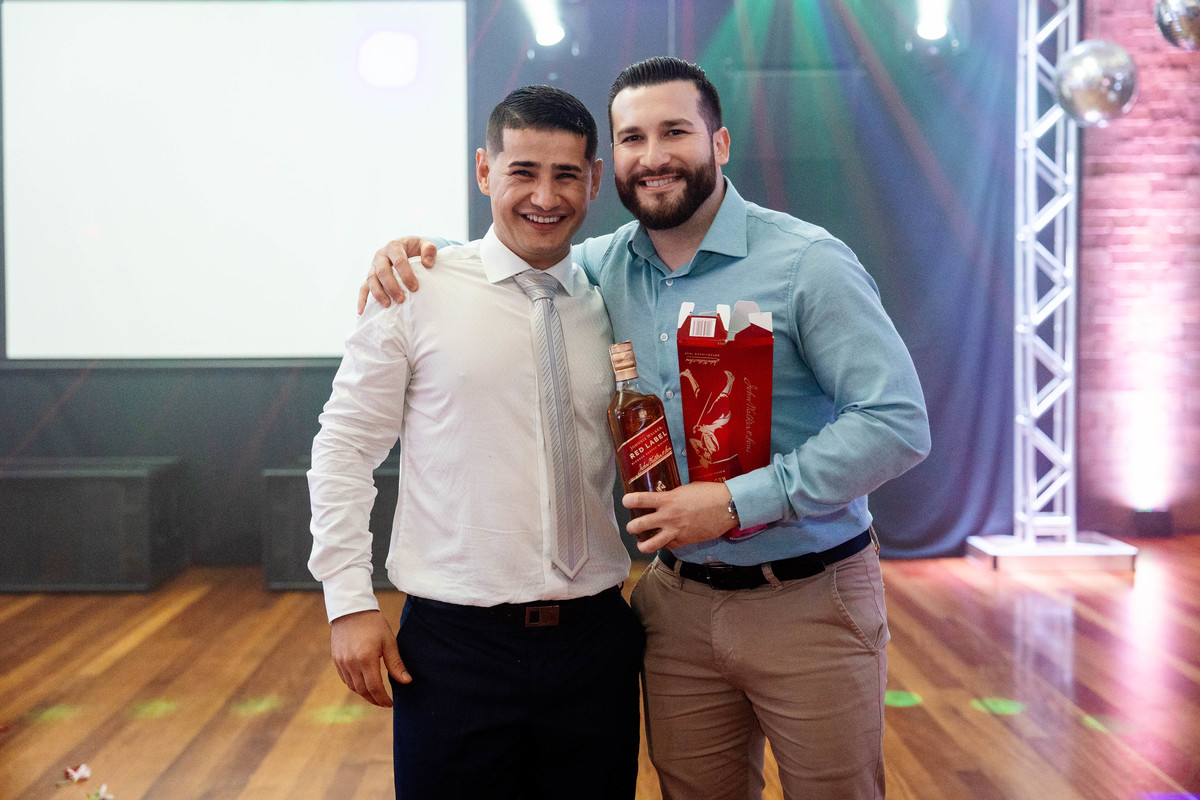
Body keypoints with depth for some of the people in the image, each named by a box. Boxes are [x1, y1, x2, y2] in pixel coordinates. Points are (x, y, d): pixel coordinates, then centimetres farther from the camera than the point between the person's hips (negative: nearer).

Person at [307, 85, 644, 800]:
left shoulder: (612, 308, 8)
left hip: (596, 636, 3)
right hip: (454, 641, -3)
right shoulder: (416, 291, -3)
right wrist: (350, 601, -5)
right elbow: (345, 448, 0)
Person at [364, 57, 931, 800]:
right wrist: (415, 248, 0)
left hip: (809, 602, -4)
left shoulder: (807, 262, -12)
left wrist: (737, 504, -20)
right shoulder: (603, 265, 4)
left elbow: (899, 423, -17)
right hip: (680, 600, 4)